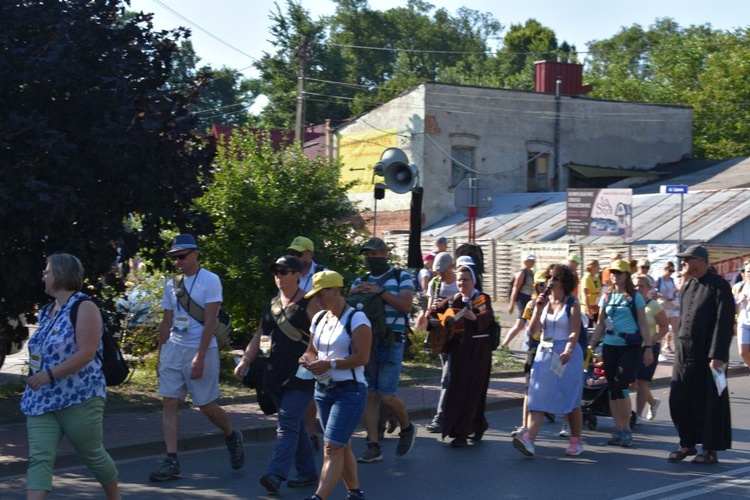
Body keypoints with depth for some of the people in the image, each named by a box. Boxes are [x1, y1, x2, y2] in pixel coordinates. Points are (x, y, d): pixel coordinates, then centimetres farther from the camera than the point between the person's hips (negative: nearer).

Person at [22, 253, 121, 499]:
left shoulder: (84, 308, -10)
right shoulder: (47, 311, 13)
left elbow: (86, 353, -20)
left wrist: (49, 374, -24)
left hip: (79, 398, -6)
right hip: (42, 400, 7)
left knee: (93, 455, 8)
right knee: (39, 458, -8)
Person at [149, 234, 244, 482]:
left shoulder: (210, 281, -7)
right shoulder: (172, 284, 11)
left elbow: (209, 322, -13)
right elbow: (166, 322, 16)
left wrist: (200, 357, -19)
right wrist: (160, 355, 12)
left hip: (201, 350, -6)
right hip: (173, 349, 6)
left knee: (206, 405, 1)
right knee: (169, 403, -3)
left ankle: (232, 437, 29)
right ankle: (171, 461, -2)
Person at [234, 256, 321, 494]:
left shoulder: (309, 304, -6)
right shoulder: (273, 303, 15)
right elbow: (260, 335, 19)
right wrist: (245, 361, 10)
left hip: (301, 376, -7)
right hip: (276, 376, 7)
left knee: (287, 424, -13)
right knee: (296, 425, 13)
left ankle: (276, 474, -19)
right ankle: (308, 472, 22)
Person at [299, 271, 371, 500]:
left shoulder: (356, 318, -11)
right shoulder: (319, 319, 12)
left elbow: (362, 357, -17)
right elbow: (312, 350, 21)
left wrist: (330, 364, -22)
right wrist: (308, 360, -3)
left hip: (349, 391, -8)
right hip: (323, 390, 8)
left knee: (332, 447, -13)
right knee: (341, 447, 13)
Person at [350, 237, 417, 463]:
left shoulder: (401, 277, 4)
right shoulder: (360, 281, 17)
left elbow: (406, 306, -10)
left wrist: (380, 291, -18)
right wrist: (352, 295, -11)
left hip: (390, 343, -4)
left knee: (387, 396, -8)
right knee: (369, 395, 1)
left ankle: (407, 428, 20)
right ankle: (374, 447, 5)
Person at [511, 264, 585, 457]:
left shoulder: (572, 304, -3)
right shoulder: (544, 301, 10)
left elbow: (574, 333, -13)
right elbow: (533, 331, 6)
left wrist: (568, 352, -29)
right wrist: (538, 309, -7)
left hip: (566, 355, -4)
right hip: (544, 353, 4)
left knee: (571, 399, 4)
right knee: (538, 397, -8)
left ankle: (576, 441, 15)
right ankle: (529, 438, -20)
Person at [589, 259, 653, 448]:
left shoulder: (635, 297, 0)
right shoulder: (606, 297, 11)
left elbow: (643, 324, -1)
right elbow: (600, 324, 14)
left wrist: (648, 348, -7)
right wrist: (590, 345, 7)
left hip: (630, 347, -4)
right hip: (610, 347, 4)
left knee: (621, 387, -13)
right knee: (612, 390, 4)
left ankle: (627, 430, -2)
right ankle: (618, 430, 12)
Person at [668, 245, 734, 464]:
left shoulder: (719, 286, -11)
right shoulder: (688, 285, 12)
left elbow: (724, 323, -16)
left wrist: (718, 356, -20)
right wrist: (681, 345, 14)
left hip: (708, 355, -7)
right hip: (684, 353, 7)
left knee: (709, 403, 2)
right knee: (678, 400, 7)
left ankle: (710, 450, 13)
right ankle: (687, 444, 23)